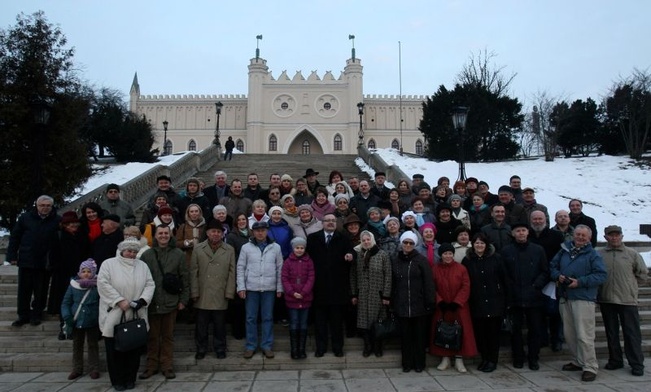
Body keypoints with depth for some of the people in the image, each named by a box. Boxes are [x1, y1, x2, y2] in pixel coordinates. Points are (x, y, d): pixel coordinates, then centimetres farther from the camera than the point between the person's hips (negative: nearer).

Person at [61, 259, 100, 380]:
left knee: (93, 345, 10)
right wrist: (67, 317, -9)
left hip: (92, 322, -2)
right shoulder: (73, 285, -4)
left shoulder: (98, 286, -10)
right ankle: (77, 369, 29)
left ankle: (94, 369, 21)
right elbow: (65, 302, 3)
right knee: (77, 346, 16)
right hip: (76, 322, 3)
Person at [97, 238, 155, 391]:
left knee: (134, 349, 8)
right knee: (115, 350, 5)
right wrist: (120, 300, -16)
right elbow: (103, 283, -11)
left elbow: (150, 285, 5)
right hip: (114, 316, -3)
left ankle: (130, 379, 23)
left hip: (136, 317, 3)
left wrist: (142, 300, -12)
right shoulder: (109, 264, -1)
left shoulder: (142, 265, 9)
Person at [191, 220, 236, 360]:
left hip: (221, 295, 0)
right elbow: (193, 272, 2)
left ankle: (220, 349, 24)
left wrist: (229, 292, -4)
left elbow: (231, 273, 2)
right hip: (202, 295, 0)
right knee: (201, 324, 9)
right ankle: (201, 349, 25)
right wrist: (194, 292, -3)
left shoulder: (230, 250, 4)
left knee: (220, 325, 9)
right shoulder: (198, 249, 4)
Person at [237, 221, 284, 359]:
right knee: (251, 318, 7)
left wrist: (279, 288, 2)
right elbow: (240, 268, 2)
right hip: (251, 288, 0)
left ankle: (267, 346, 18)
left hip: (269, 288, 0)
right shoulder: (246, 247, 1)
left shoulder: (275, 247, 3)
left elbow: (279, 269, 5)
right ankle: (250, 346, 19)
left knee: (268, 318, 7)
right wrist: (241, 287, -4)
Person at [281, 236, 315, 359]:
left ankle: (302, 349, 17)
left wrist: (303, 293, -12)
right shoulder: (288, 261, 1)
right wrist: (292, 292, -13)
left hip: (306, 298, 1)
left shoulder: (309, 262, 2)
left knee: (303, 325, 7)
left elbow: (311, 279, -2)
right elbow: (284, 278, -2)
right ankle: (294, 350, 13)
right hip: (291, 298, -1)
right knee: (294, 325, 2)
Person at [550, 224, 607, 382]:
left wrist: (580, 282, -17)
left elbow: (602, 275, -10)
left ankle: (590, 367, 2)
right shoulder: (564, 250, 12)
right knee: (569, 334, 13)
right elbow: (552, 266, 18)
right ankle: (578, 361, 27)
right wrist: (558, 275, -3)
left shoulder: (593, 254, -2)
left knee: (584, 335, -8)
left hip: (583, 299, -5)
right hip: (565, 298, 6)